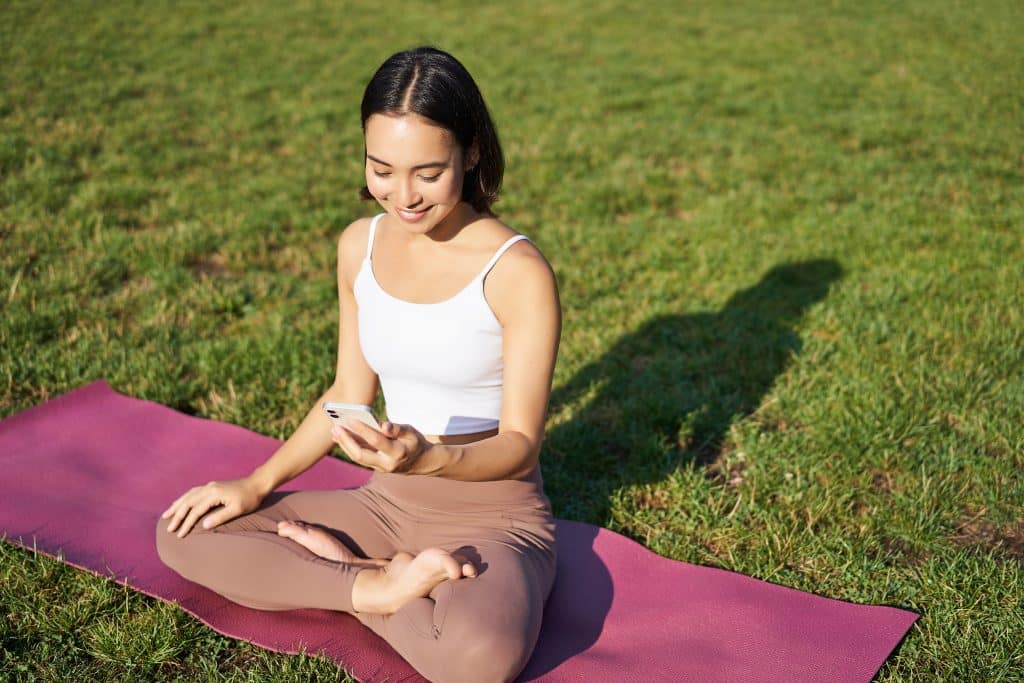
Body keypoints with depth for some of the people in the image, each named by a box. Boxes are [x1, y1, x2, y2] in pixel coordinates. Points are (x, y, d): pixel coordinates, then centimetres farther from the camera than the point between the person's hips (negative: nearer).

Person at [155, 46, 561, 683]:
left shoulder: (517, 271, -18)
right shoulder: (360, 247, 0)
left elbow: (521, 443, -15)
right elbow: (349, 392, 10)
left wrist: (428, 459, -33)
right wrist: (257, 485, 3)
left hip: (496, 515, -6)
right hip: (387, 503, 6)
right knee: (182, 534, -2)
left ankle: (336, 563, -12)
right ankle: (380, 587, -11)